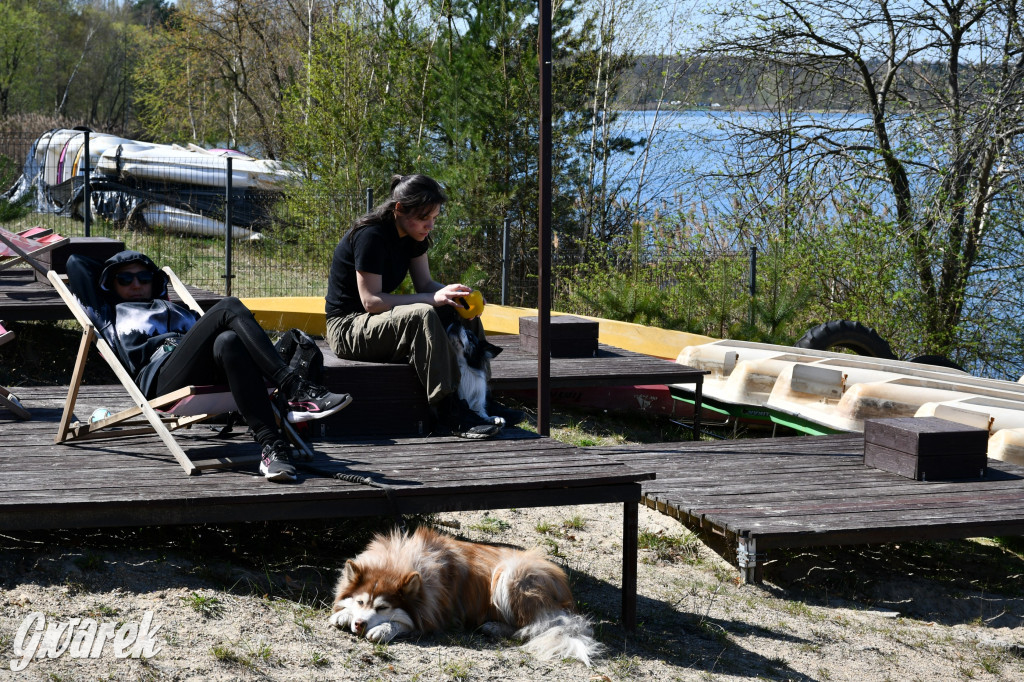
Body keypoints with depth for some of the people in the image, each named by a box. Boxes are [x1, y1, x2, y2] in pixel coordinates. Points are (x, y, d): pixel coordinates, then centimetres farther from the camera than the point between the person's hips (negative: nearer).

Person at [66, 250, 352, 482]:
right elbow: (75, 262, 34)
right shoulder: (108, 314, 32)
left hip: (208, 376, 4)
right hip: (161, 381, -4)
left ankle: (271, 446, -49)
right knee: (229, 307, -25)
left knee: (229, 342, -35)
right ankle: (295, 390, -40)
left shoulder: (176, 310, 42)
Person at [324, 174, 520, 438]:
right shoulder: (371, 237, -22)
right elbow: (371, 301, -25)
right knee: (422, 315, -34)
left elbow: (425, 283, 7)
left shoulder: (413, 235, 4)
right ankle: (450, 414, -35)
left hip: (381, 323, 9)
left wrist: (452, 294, -15)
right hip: (348, 327, -9)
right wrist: (433, 298, -29)